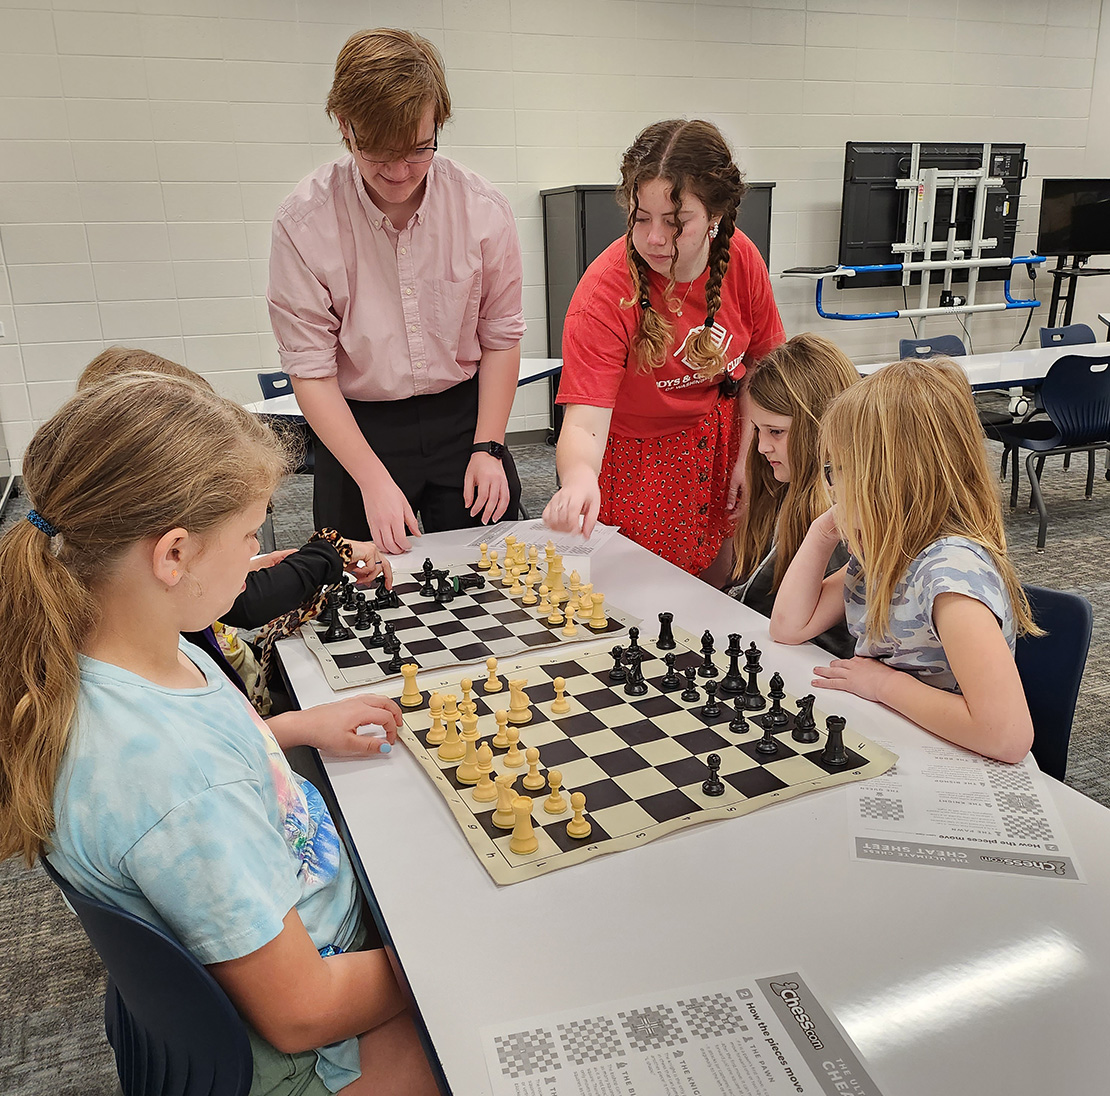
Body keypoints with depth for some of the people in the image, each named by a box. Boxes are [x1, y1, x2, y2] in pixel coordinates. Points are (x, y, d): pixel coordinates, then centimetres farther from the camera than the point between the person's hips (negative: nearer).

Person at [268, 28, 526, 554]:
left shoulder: (481, 206, -8)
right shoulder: (304, 221, -13)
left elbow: (500, 335, 1)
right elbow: (310, 369, -12)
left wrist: (488, 448, -5)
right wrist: (374, 480, -19)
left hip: (464, 413, 2)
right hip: (355, 427, -1)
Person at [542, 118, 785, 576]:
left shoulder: (740, 258, -13)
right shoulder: (606, 290, -26)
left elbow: (764, 364, 2)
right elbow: (584, 423, -34)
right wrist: (578, 479, -55)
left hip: (723, 444, 4)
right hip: (641, 463, -4)